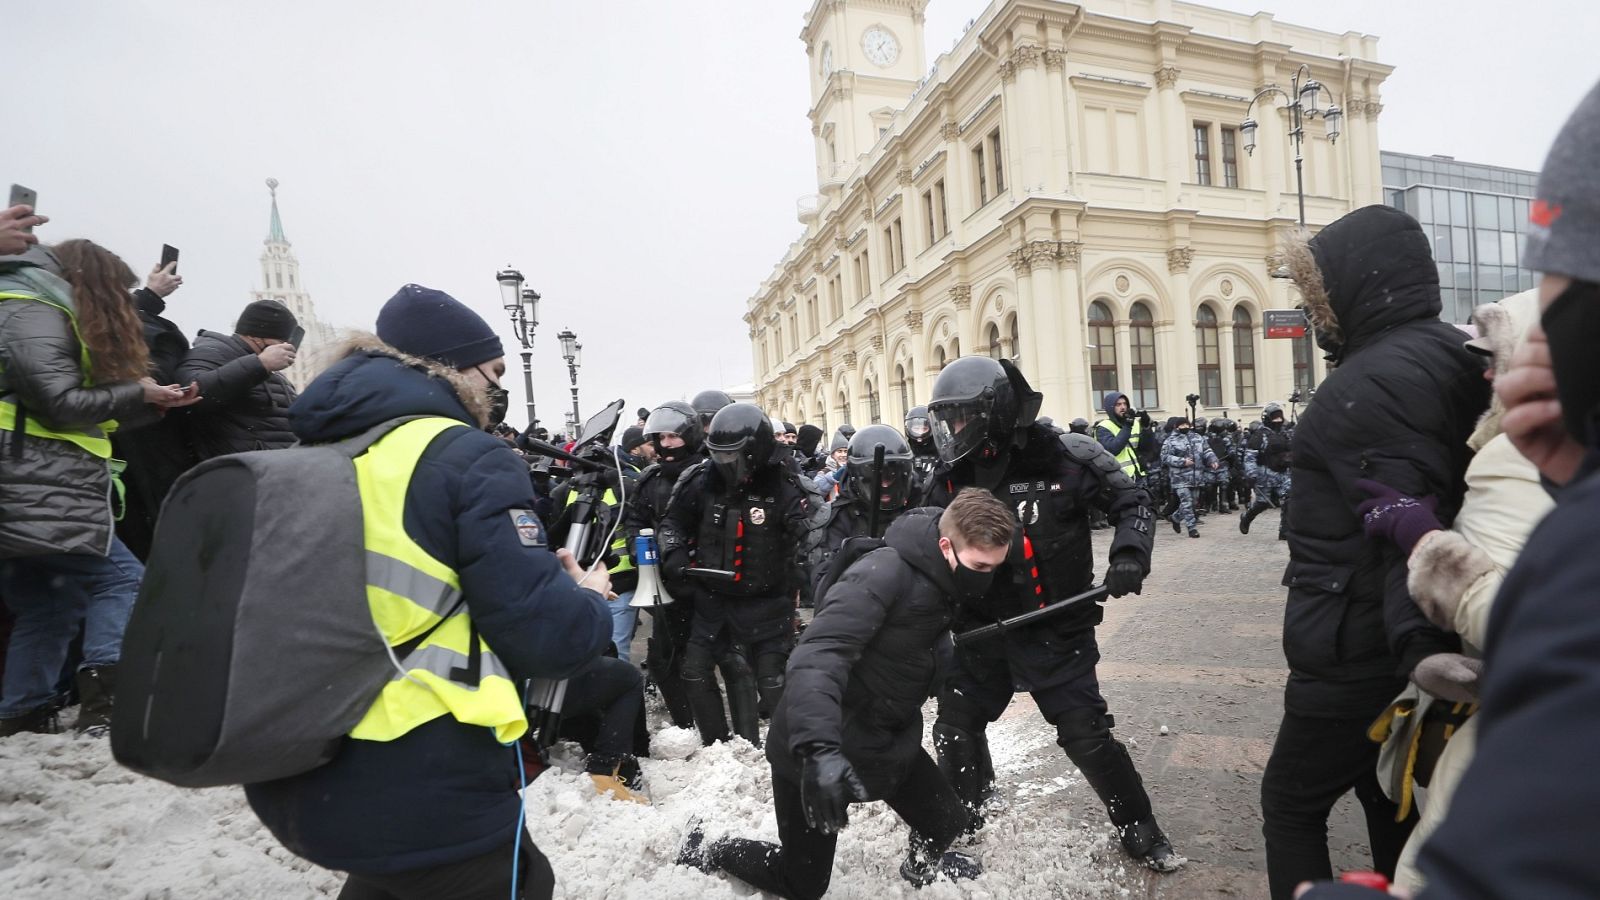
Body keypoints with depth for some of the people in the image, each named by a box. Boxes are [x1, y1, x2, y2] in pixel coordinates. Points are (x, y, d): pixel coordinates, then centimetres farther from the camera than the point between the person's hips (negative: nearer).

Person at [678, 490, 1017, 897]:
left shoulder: (945, 579, -4)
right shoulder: (882, 574, -31)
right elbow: (818, 658, -40)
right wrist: (819, 747, -50)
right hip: (814, 746, -7)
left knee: (948, 823, 8)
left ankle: (923, 866, 44)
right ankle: (707, 850, 31)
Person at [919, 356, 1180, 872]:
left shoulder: (1062, 457, -14)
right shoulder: (949, 480, 0)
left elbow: (1131, 500, -2)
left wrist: (1130, 553, -17)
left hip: (1055, 630, -4)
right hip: (980, 630, 5)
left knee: (1087, 736, -1)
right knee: (955, 730, 12)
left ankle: (1138, 829, 26)